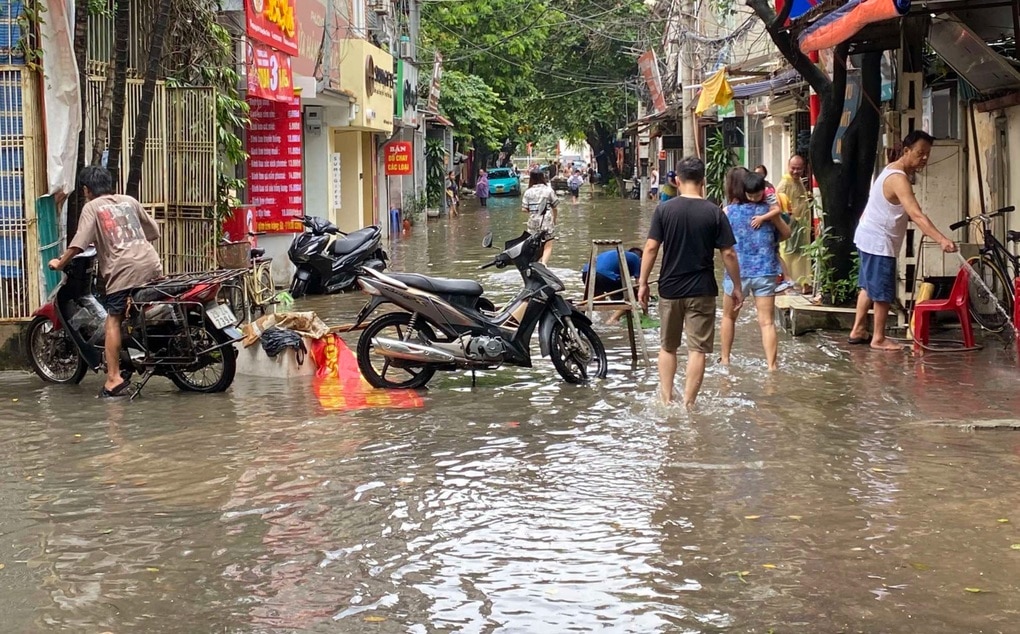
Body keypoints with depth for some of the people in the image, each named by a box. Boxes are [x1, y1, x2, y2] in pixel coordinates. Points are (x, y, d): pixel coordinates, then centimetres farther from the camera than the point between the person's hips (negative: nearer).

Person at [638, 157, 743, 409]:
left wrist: (643, 283, 1)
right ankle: (688, 404, 1)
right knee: (697, 349, 3)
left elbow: (651, 248, -7)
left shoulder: (664, 209, -5)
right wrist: (737, 287, 5)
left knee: (667, 346, 16)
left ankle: (666, 400, 20)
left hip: (670, 288, 1)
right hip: (701, 291, -1)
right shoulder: (715, 213, -6)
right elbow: (728, 253, -5)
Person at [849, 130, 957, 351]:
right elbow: (916, 215, -36)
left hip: (870, 238, 10)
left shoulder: (894, 170, 8)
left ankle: (858, 330, 26)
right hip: (879, 242, -10)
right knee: (883, 292, -2)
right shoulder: (898, 179, -26)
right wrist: (942, 240, -43)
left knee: (869, 286, 18)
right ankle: (879, 338, 6)